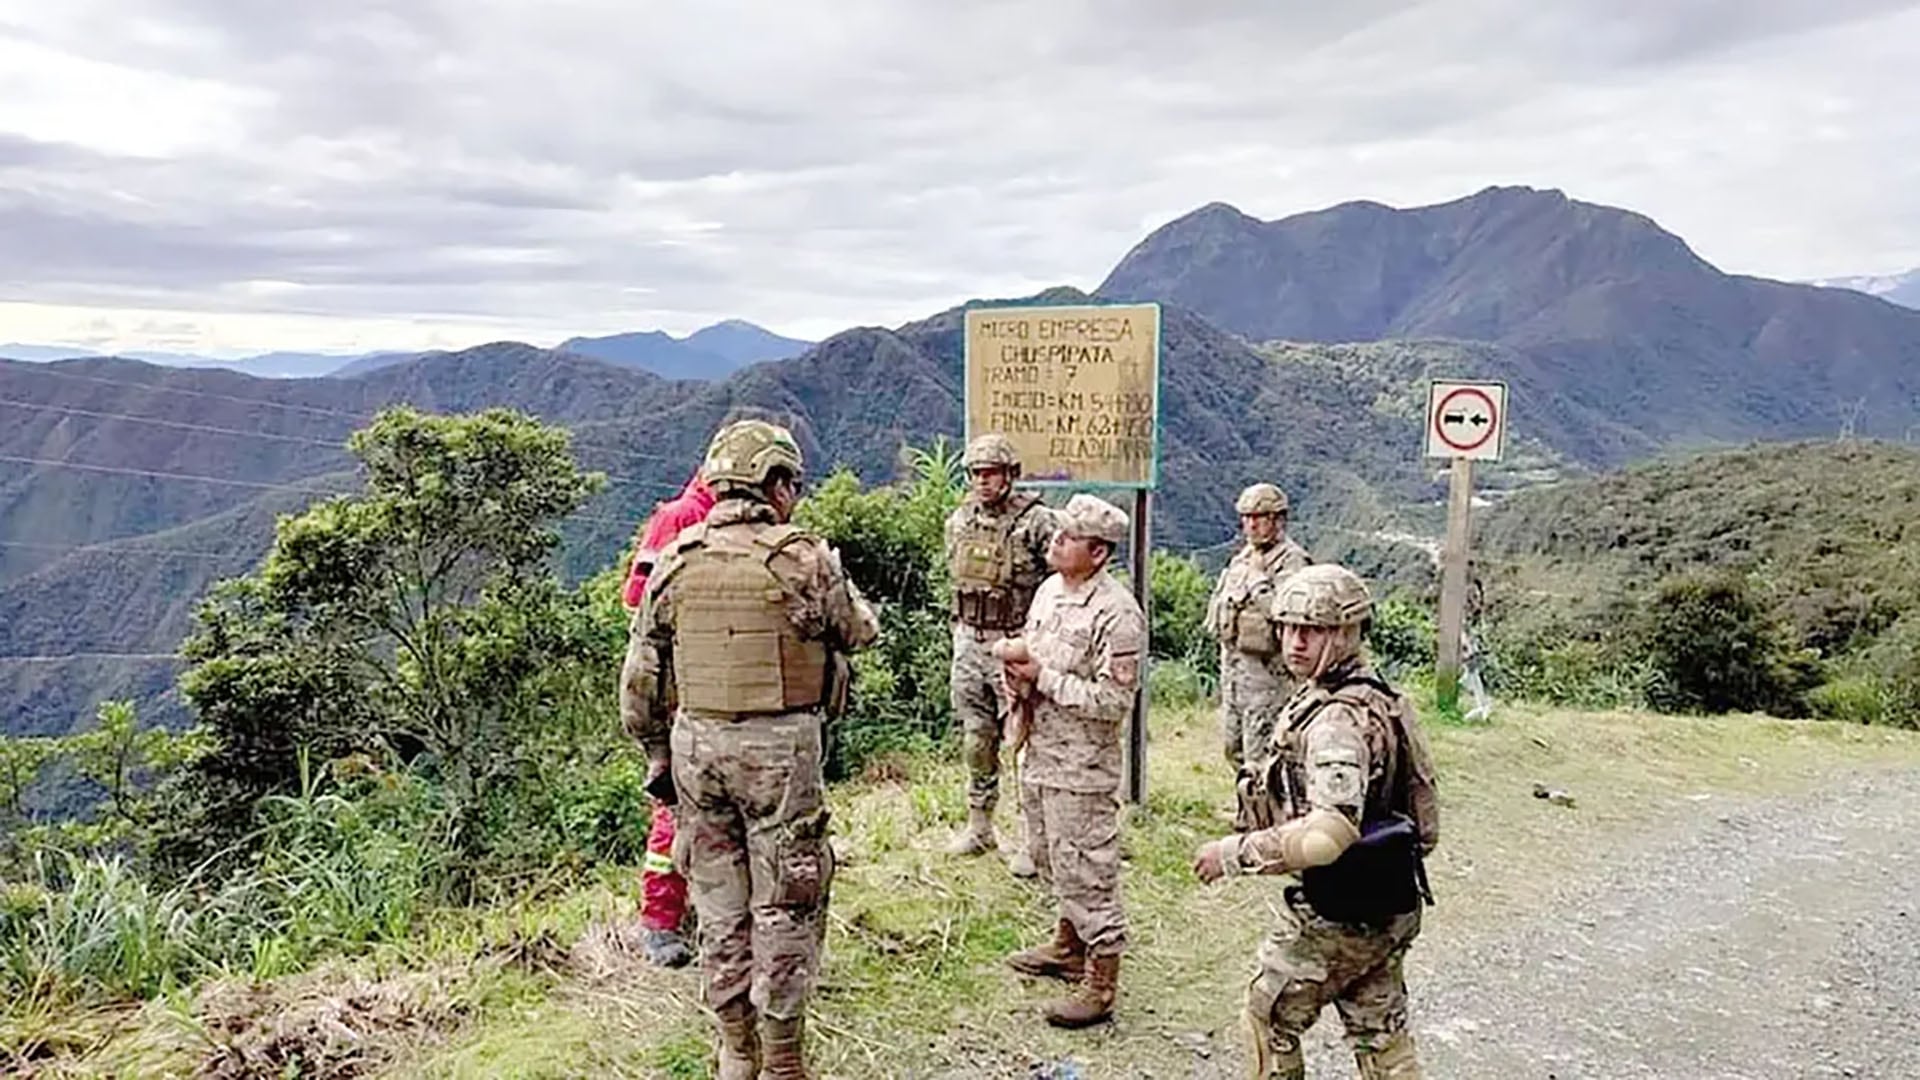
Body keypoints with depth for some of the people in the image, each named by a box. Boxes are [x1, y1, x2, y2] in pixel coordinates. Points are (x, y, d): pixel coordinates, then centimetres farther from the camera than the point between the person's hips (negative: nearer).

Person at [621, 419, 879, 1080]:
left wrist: (657, 752, 16)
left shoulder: (676, 562, 2)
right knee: (785, 908, 8)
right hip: (779, 749, -4)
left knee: (720, 906, 16)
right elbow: (859, 633, 5)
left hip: (696, 745, 4)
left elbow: (640, 676, 6)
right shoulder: (804, 560, -11)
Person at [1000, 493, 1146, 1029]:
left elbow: (1115, 700, -22)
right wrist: (1016, 667, -2)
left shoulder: (1117, 613, -20)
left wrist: (1043, 678, -21)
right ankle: (1068, 944, 42)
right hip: (1039, 753, 9)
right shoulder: (1049, 589, 7)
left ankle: (1100, 983, 13)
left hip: (1081, 766, -9)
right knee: (1050, 858, 22)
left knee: (1085, 869, 0)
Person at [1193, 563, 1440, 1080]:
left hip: (1334, 915, -9)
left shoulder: (1338, 719, -26)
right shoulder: (1377, 698, 6)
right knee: (1380, 1034, 19)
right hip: (1387, 907, 9)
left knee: (1271, 1013, 12)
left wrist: (1234, 852, -28)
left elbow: (1330, 833, -38)